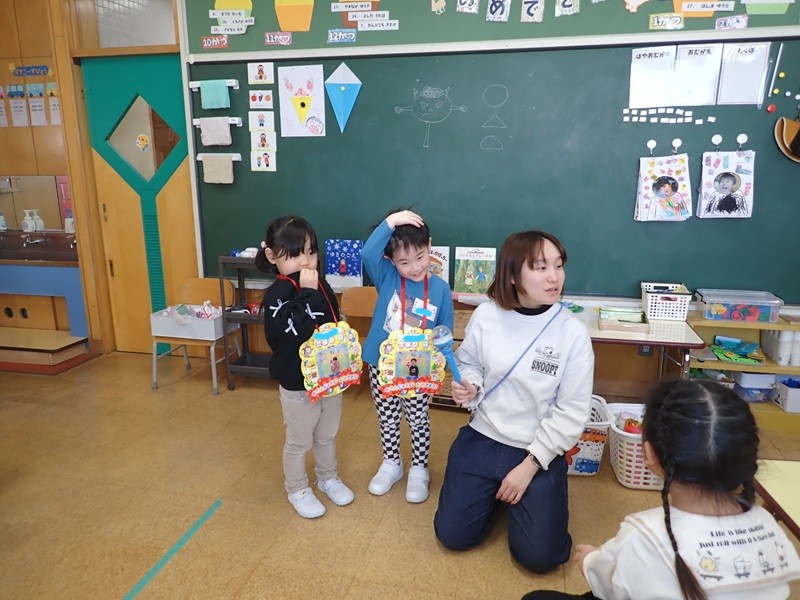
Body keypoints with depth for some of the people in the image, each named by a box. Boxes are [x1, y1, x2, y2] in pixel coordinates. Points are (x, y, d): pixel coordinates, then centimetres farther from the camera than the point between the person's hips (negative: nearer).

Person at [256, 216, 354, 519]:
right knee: (299, 442, 13)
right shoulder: (277, 295, -20)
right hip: (298, 383, -6)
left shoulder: (321, 286, 2)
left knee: (327, 436, 24)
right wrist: (308, 294, -33)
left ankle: (328, 478, 45)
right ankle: (297, 489, 34)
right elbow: (296, 331, -34)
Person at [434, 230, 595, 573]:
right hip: (482, 439, 2)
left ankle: (524, 490, 22)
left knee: (539, 555, -8)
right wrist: (468, 387, -15)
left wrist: (530, 465, -14)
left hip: (539, 452, -1)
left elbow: (572, 411, -11)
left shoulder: (573, 332, -15)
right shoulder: (486, 316, -9)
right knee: (452, 535, 0)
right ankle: (496, 493, 29)